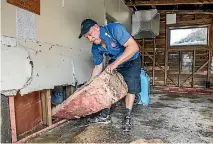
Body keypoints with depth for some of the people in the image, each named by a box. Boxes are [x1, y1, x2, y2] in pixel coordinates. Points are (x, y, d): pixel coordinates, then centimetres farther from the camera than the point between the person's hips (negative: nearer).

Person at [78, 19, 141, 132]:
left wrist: (115, 63, -43)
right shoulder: (95, 48, -13)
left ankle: (127, 118, 0)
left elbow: (134, 47, -39)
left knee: (130, 87, -12)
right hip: (114, 63, 5)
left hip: (131, 61, -5)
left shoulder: (115, 29, -33)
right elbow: (98, 67, -2)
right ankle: (105, 116, 9)